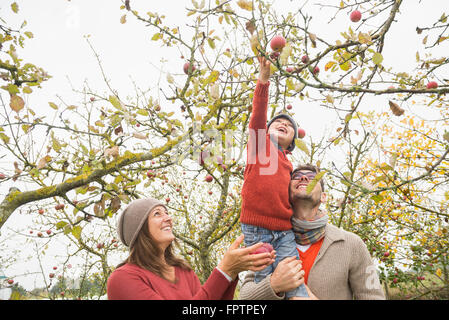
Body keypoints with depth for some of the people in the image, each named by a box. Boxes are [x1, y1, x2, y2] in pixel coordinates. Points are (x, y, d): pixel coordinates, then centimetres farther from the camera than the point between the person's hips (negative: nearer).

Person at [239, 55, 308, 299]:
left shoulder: (288, 165, 20)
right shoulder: (260, 142, 9)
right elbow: (258, 115, -8)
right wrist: (263, 80, -19)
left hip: (284, 233, 4)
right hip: (256, 230, -3)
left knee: (295, 286, -9)